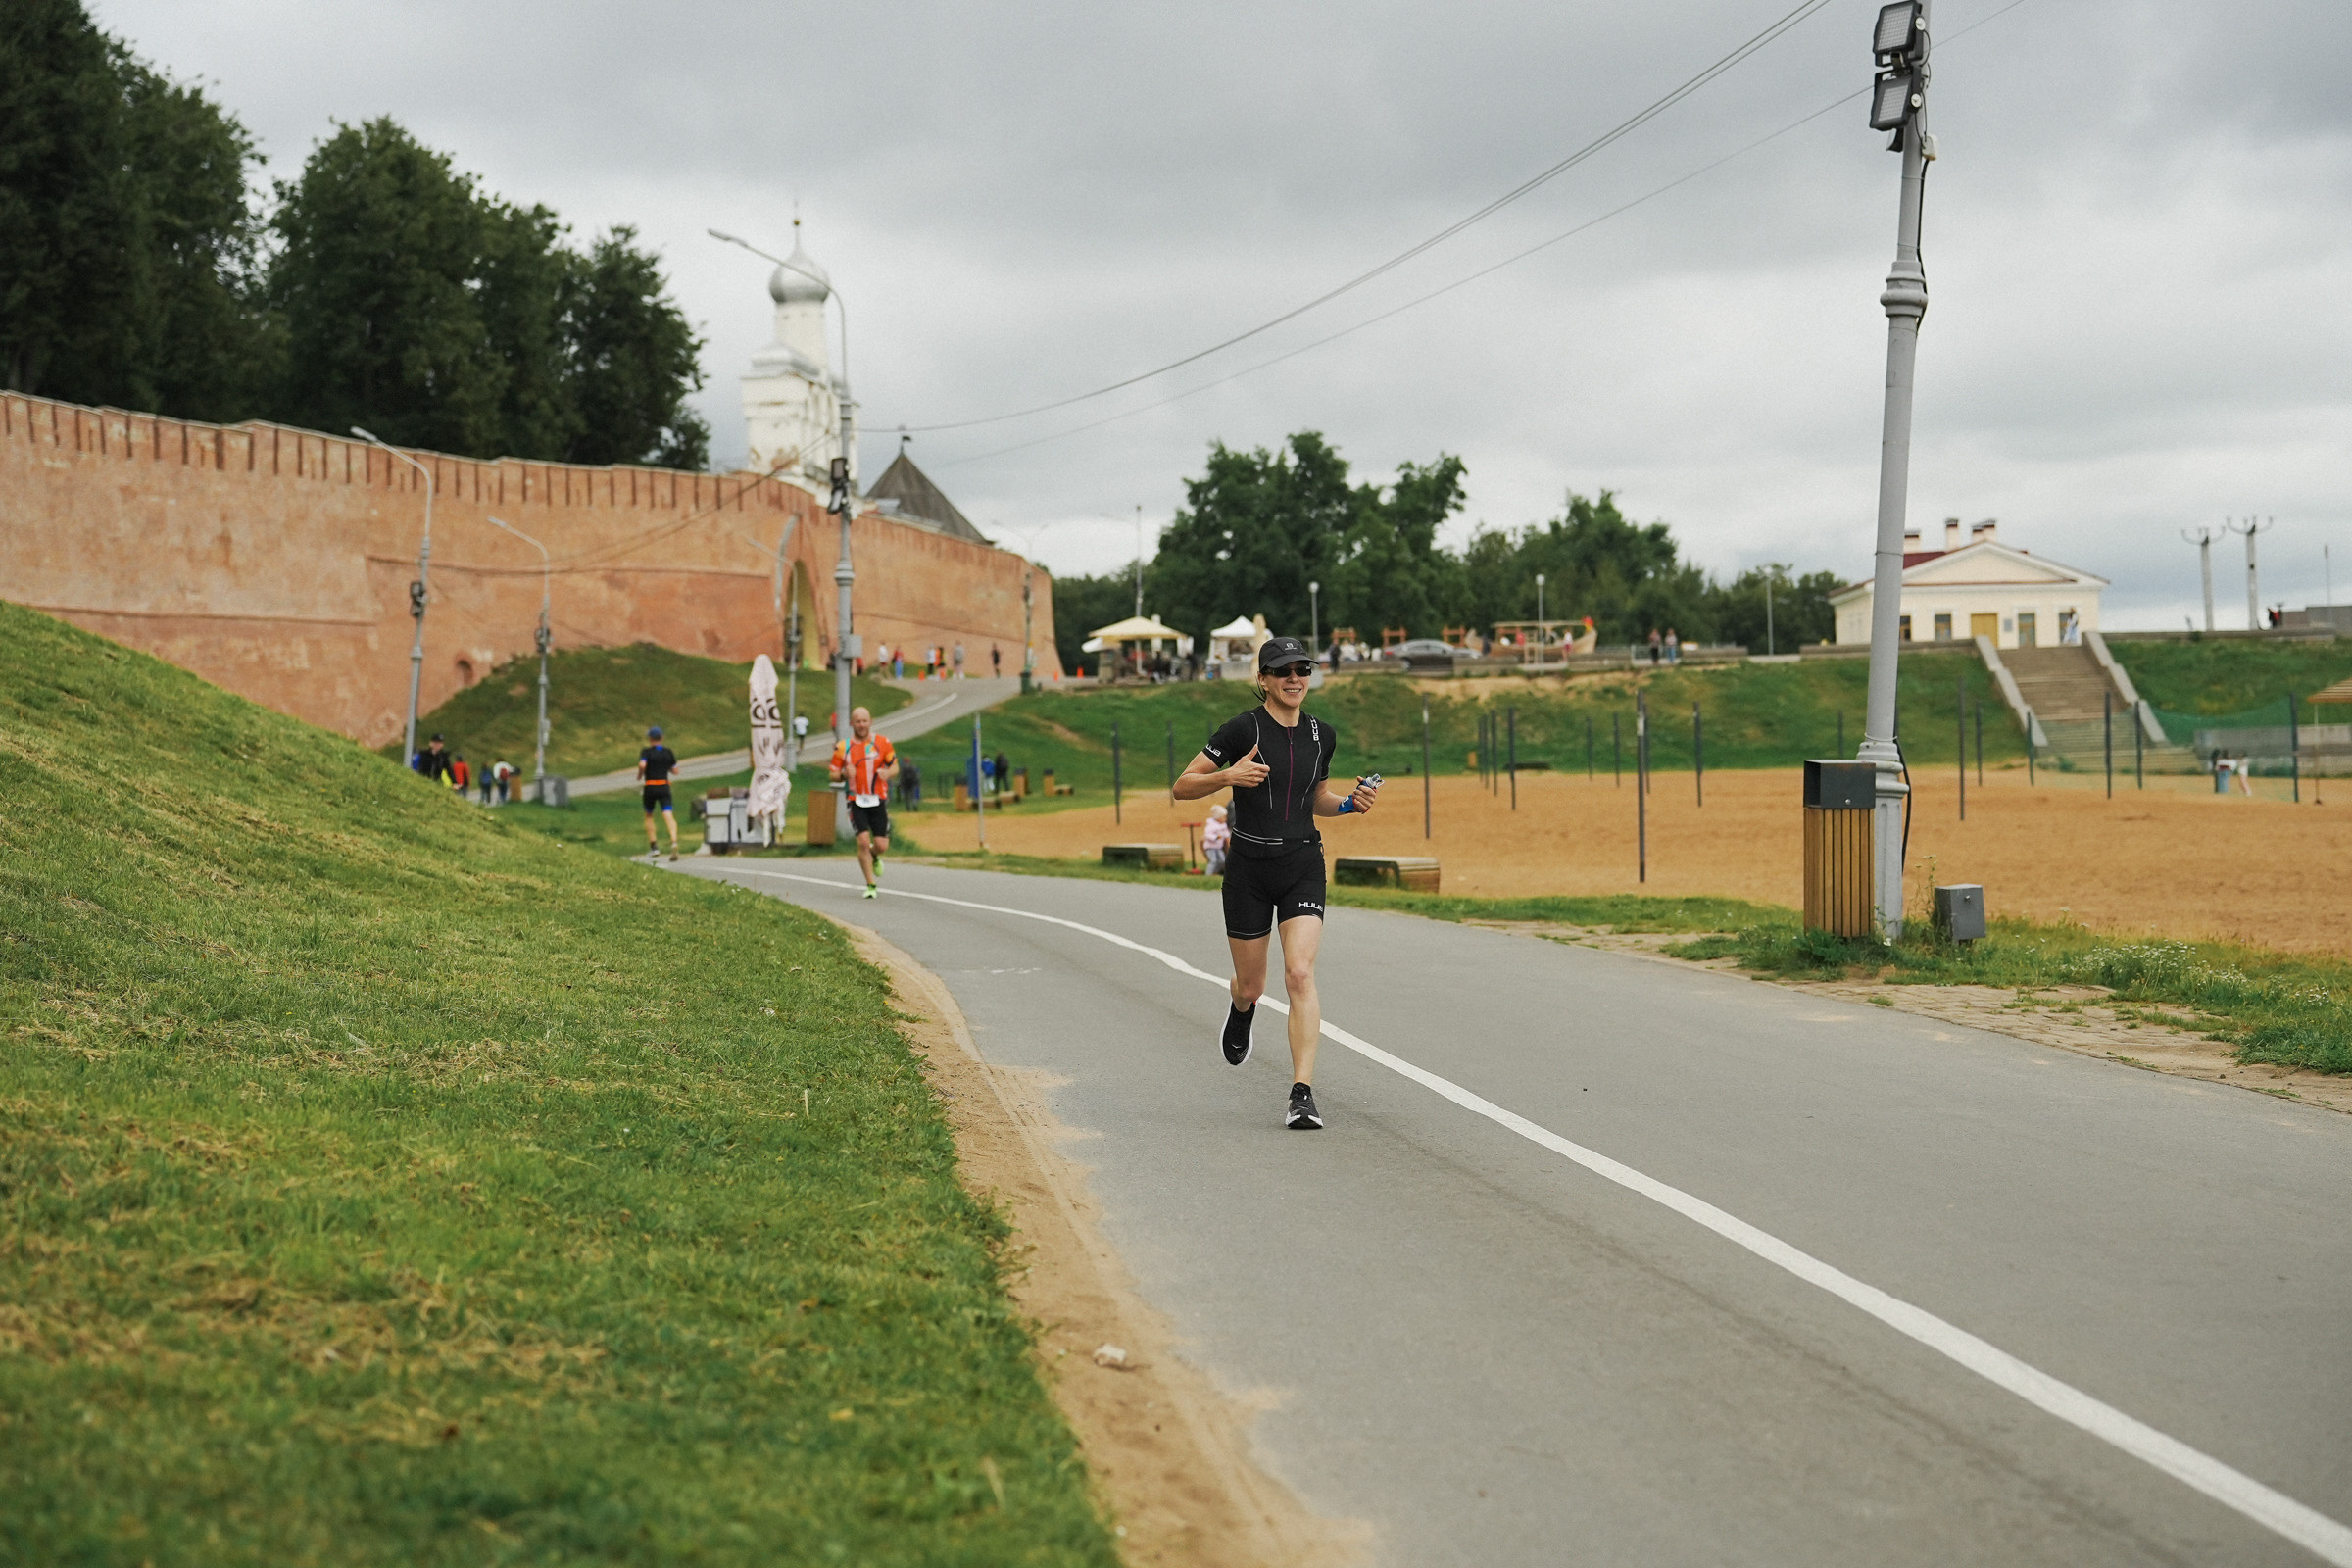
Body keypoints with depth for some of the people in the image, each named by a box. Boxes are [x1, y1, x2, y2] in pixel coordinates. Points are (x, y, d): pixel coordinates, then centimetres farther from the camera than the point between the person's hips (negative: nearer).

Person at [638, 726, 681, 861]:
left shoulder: (646, 752, -3)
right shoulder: (668, 752, 8)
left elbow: (642, 765, -21)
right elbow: (675, 770, 12)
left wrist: (639, 776, -3)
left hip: (650, 787, -2)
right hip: (664, 787, 2)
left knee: (648, 816, 18)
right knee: (669, 816, -10)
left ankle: (653, 847, 15)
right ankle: (674, 841, -34)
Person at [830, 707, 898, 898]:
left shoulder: (883, 743, 2)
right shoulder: (843, 747, 1)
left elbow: (895, 767, 9)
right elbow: (834, 774, 5)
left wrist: (888, 773, -14)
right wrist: (844, 774, -18)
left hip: (878, 800, 1)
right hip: (856, 801, -1)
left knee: (881, 845, -3)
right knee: (863, 840, -15)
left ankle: (873, 857, 36)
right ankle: (871, 885, -2)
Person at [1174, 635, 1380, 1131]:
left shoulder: (1322, 734, 6)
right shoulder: (1243, 729, -8)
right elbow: (1182, 787, -6)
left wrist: (1351, 802, 2)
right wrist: (1228, 777, -23)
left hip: (1303, 866, 2)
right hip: (1249, 868, -2)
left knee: (1300, 974, -16)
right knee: (1252, 985, 10)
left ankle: (1302, 1094, -18)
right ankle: (1241, 1012, 50)